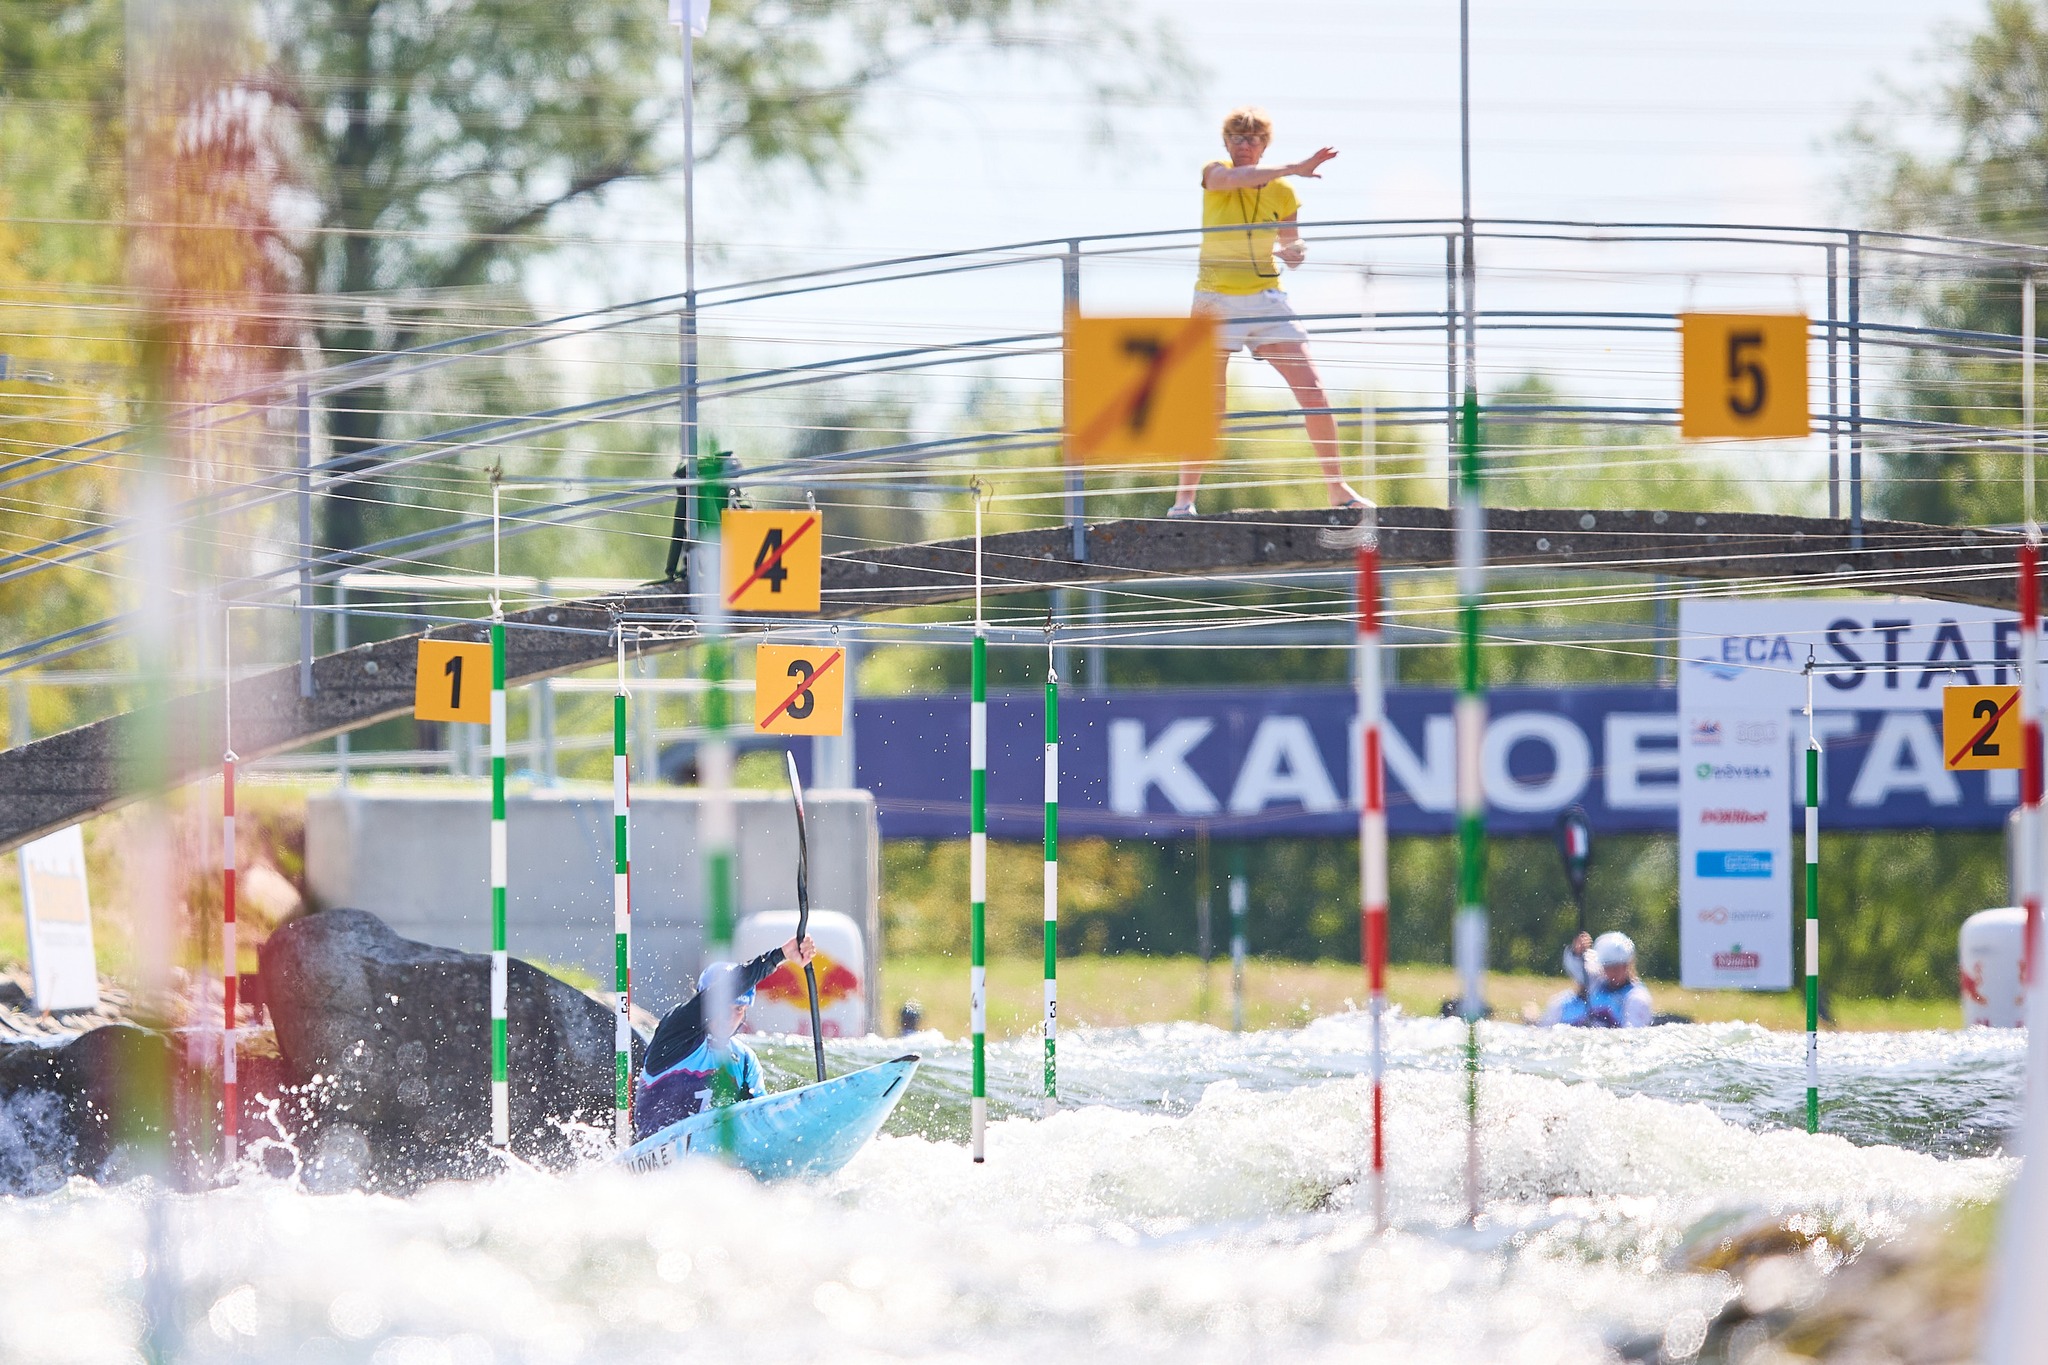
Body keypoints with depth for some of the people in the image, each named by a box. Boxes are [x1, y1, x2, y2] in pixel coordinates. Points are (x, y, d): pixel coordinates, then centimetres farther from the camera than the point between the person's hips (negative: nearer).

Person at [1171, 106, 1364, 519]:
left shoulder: (1281, 192, 5)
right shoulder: (1215, 174, -3)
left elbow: (1292, 252, 15)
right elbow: (1235, 178, -27)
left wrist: (1296, 251, -10)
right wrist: (1293, 169, -35)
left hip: (1267, 298, 2)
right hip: (1218, 301, -2)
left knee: (1313, 391, -7)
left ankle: (1337, 489, 2)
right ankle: (1184, 497, 6)